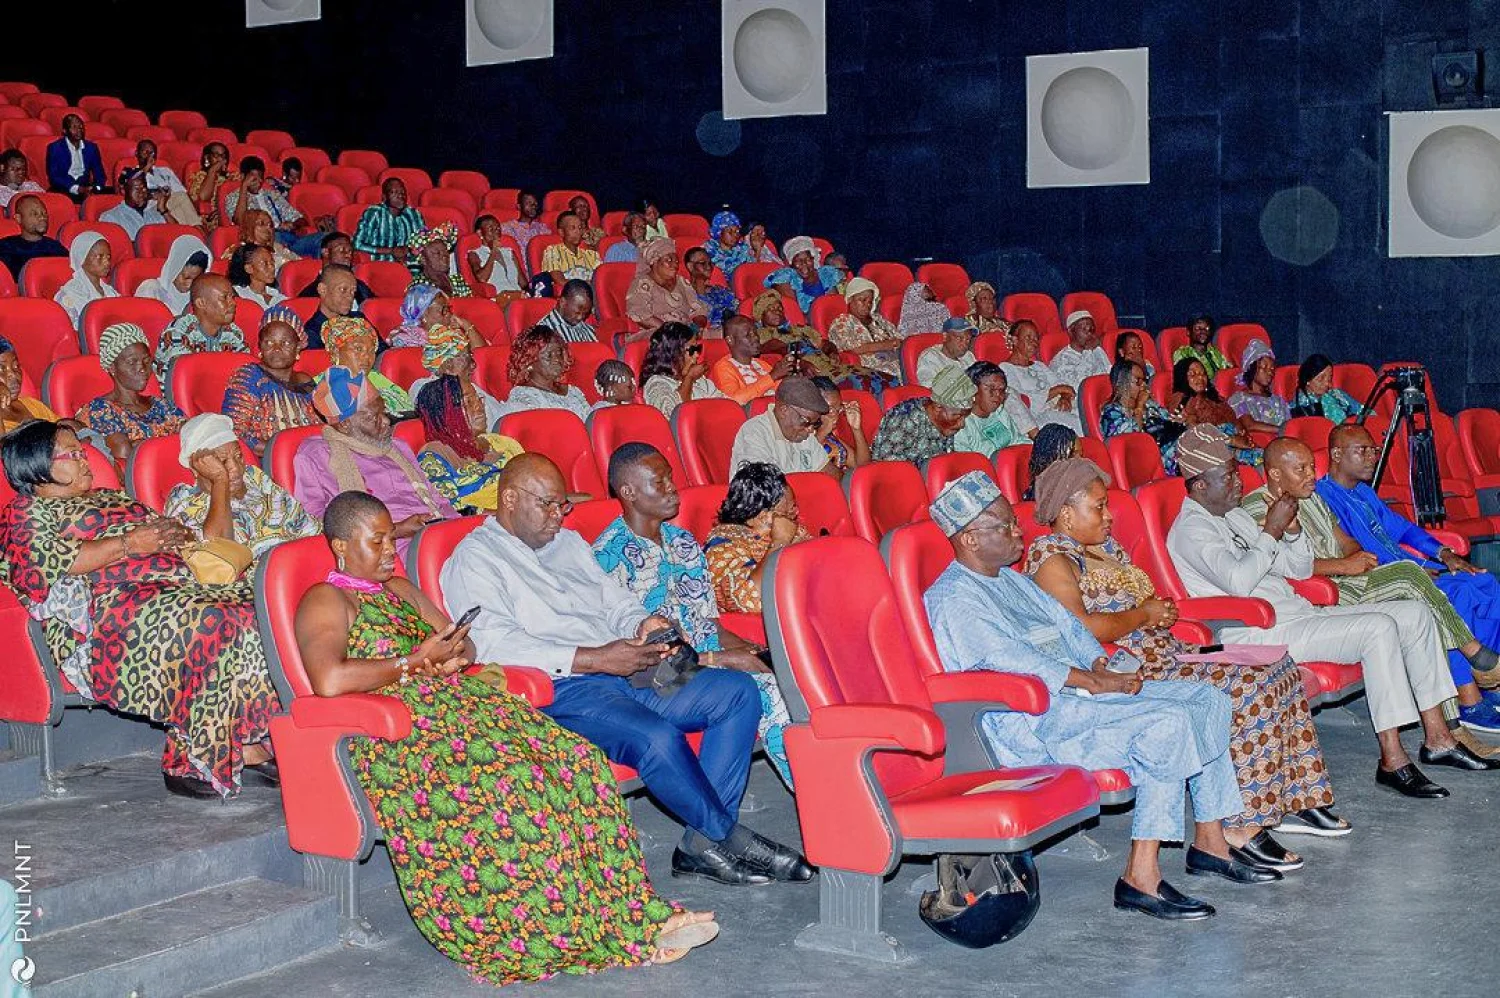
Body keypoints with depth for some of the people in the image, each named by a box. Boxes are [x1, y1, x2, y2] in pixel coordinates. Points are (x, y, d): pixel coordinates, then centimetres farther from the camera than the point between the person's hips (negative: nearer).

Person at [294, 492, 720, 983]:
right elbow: (329, 679, -19)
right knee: (511, 780, -33)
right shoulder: (326, 600, 0)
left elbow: (465, 646, 25)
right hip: (397, 734, -8)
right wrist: (415, 662, -10)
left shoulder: (399, 589, 26)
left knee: (574, 761, -16)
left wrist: (446, 655, 0)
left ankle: (628, 919, -18)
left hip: (456, 702, 8)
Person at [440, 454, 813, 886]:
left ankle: (702, 844, -16)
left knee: (739, 691, -10)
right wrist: (596, 659, -20)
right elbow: (495, 646, -14)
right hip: (562, 691, -8)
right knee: (657, 737, -34)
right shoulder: (474, 558, 1)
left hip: (625, 673, 8)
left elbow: (616, 601, 26)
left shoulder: (569, 543, 26)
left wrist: (642, 624, -1)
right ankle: (727, 837, -10)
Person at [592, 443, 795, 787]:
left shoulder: (683, 542, 18)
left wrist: (753, 650, -2)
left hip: (715, 657, 7)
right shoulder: (608, 556, -7)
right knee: (762, 687, -29)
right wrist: (720, 659, -16)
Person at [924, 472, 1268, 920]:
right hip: (1030, 720, -10)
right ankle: (1141, 878, -25)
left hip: (1075, 688, 10)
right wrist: (1092, 682, -19)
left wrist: (1102, 667, 0)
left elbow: (1066, 623, 19)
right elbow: (1009, 658, -20)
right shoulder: (952, 599, -10)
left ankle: (1210, 842, 10)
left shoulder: (1010, 579, 21)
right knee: (1169, 722, -27)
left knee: (1209, 699, 4)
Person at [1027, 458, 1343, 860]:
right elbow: (1080, 629, -24)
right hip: (1127, 673, -10)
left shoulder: (1105, 547, 20)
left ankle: (1294, 800, 7)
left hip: (1164, 652, 10)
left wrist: (1160, 611, 1)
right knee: (1251, 691, -22)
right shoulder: (1050, 557, -11)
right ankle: (1239, 828, -19)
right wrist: (1143, 615, -11)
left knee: (1279, 668, 2)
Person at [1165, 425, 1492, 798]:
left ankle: (1437, 739, 5)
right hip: (1259, 634, -10)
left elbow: (1299, 569, 20)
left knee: (1414, 614, 2)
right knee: (1378, 628, -27)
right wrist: (1271, 531, -13)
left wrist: (1291, 527, 1)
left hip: (1298, 614, 10)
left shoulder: (1233, 516, 20)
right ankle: (1392, 761, -25)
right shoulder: (1189, 530, -9)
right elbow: (1238, 581, -26)